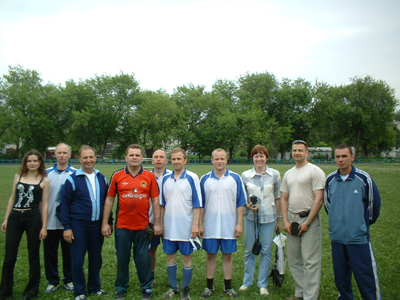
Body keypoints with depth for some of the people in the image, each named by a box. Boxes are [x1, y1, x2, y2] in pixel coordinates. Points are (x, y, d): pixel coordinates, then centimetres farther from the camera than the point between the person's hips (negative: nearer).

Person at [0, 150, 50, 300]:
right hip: (15, 218, 3)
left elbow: (44, 205, -2)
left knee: (33, 256, 8)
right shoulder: (18, 176, 8)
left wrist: (44, 227, -4)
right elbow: (12, 199, 13)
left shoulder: (44, 181, -1)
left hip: (33, 218, -3)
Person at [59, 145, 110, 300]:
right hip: (79, 225, -3)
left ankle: (95, 287, 31)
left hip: (97, 225, 4)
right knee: (77, 260, 4)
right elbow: (64, 204, -5)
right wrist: (66, 227, -8)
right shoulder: (72, 179, -5)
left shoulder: (102, 178, 7)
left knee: (96, 258, 13)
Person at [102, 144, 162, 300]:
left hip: (143, 227, -1)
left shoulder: (150, 176, -1)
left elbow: (155, 200, 1)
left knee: (143, 258, 8)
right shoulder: (117, 176, 0)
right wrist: (105, 223, 2)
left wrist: (157, 223, -2)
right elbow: (109, 200, 4)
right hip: (122, 226, 1)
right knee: (122, 258, 13)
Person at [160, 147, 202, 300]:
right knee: (170, 256, 12)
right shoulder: (165, 179, 5)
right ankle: (173, 288, 29)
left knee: (186, 257, 7)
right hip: (169, 226, 4)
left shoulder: (192, 178, -7)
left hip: (186, 226, -4)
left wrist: (195, 224, -14)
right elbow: (162, 203, 11)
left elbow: (197, 203, -8)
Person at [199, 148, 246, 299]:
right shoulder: (205, 179, 1)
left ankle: (228, 287, 24)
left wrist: (240, 224, -4)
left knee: (227, 256, 10)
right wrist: (199, 224, 0)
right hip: (210, 226, 1)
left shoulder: (235, 178, -1)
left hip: (229, 226, 0)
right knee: (210, 256, 9)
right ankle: (209, 287, 23)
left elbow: (240, 203, 0)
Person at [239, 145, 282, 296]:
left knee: (266, 251, 6)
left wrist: (279, 219, 7)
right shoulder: (245, 175, 0)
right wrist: (247, 205, -13)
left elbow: (278, 197, 5)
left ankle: (263, 284, 22)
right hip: (251, 217, 0)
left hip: (268, 217, 0)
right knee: (249, 250, 9)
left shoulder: (275, 174, 0)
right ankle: (247, 282, 27)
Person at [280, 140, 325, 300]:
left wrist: (307, 222, -14)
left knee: (310, 260, -3)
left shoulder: (315, 171, -6)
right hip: (292, 219, 7)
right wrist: (285, 221, 4)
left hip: (308, 219, -6)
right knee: (294, 259, 12)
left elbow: (319, 199, -12)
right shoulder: (288, 174, 14)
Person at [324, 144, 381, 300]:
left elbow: (374, 203, 6)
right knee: (340, 276, 15)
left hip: (359, 237, -3)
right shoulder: (330, 180, 2)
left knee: (365, 275, 1)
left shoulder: (363, 178, -8)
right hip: (337, 236, 4)